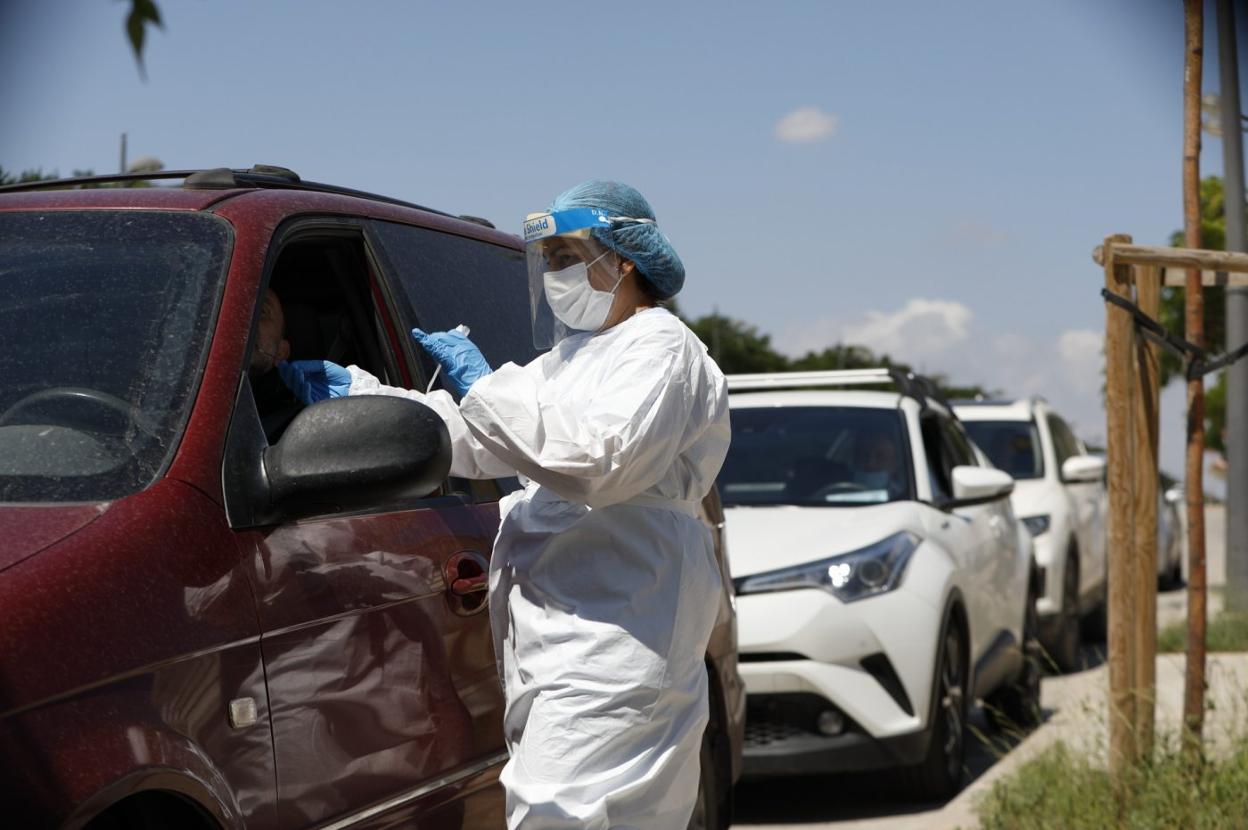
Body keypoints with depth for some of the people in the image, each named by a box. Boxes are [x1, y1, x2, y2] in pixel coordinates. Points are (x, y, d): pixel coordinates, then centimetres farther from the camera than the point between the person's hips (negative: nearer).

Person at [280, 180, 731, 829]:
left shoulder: (660, 349, -4)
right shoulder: (570, 358, 28)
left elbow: (598, 459, -20)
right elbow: (470, 441, 26)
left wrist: (484, 385, -13)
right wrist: (357, 393, 16)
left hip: (614, 643, -9)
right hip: (555, 642, 9)